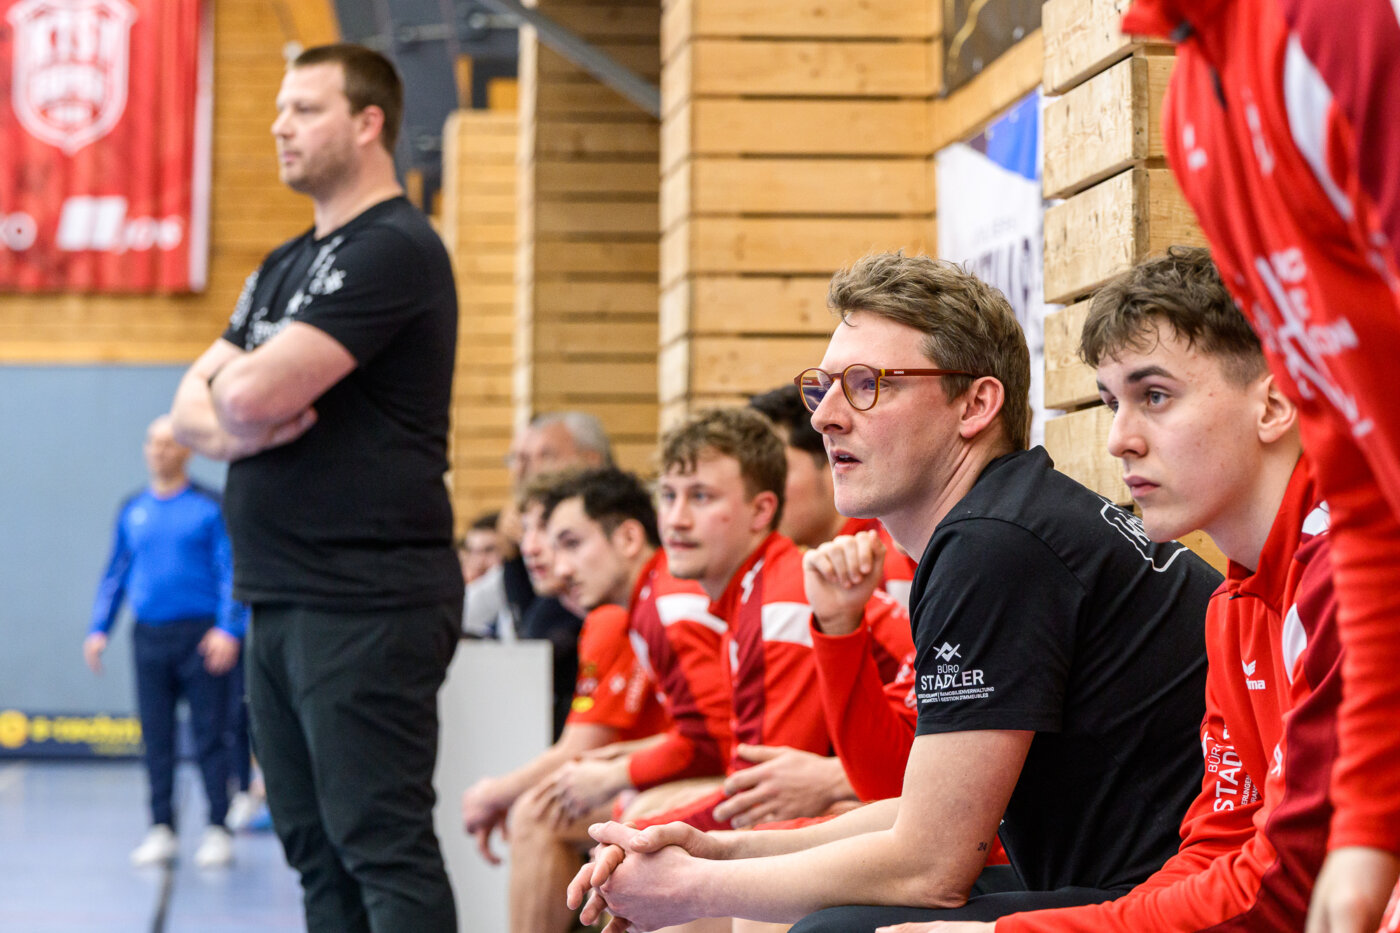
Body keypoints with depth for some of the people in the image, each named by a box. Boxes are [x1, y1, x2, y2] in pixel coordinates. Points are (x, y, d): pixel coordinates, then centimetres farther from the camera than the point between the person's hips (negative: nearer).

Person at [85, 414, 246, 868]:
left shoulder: (210, 508, -1)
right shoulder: (132, 511, 12)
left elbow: (230, 571, -4)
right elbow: (115, 574, 17)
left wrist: (229, 629, -15)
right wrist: (99, 629, 10)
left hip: (201, 637, -4)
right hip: (149, 638, 4)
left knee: (209, 734, -3)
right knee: (156, 737, 5)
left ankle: (218, 831, 1)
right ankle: (161, 830, 12)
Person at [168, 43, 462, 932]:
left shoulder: (393, 251, -11)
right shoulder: (284, 268, 19)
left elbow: (257, 393, -20)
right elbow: (196, 407, 14)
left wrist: (236, 391, 4)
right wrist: (237, 425, -9)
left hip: (369, 602, -9)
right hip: (282, 598, 9)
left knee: (384, 847, -9)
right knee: (317, 850, 12)